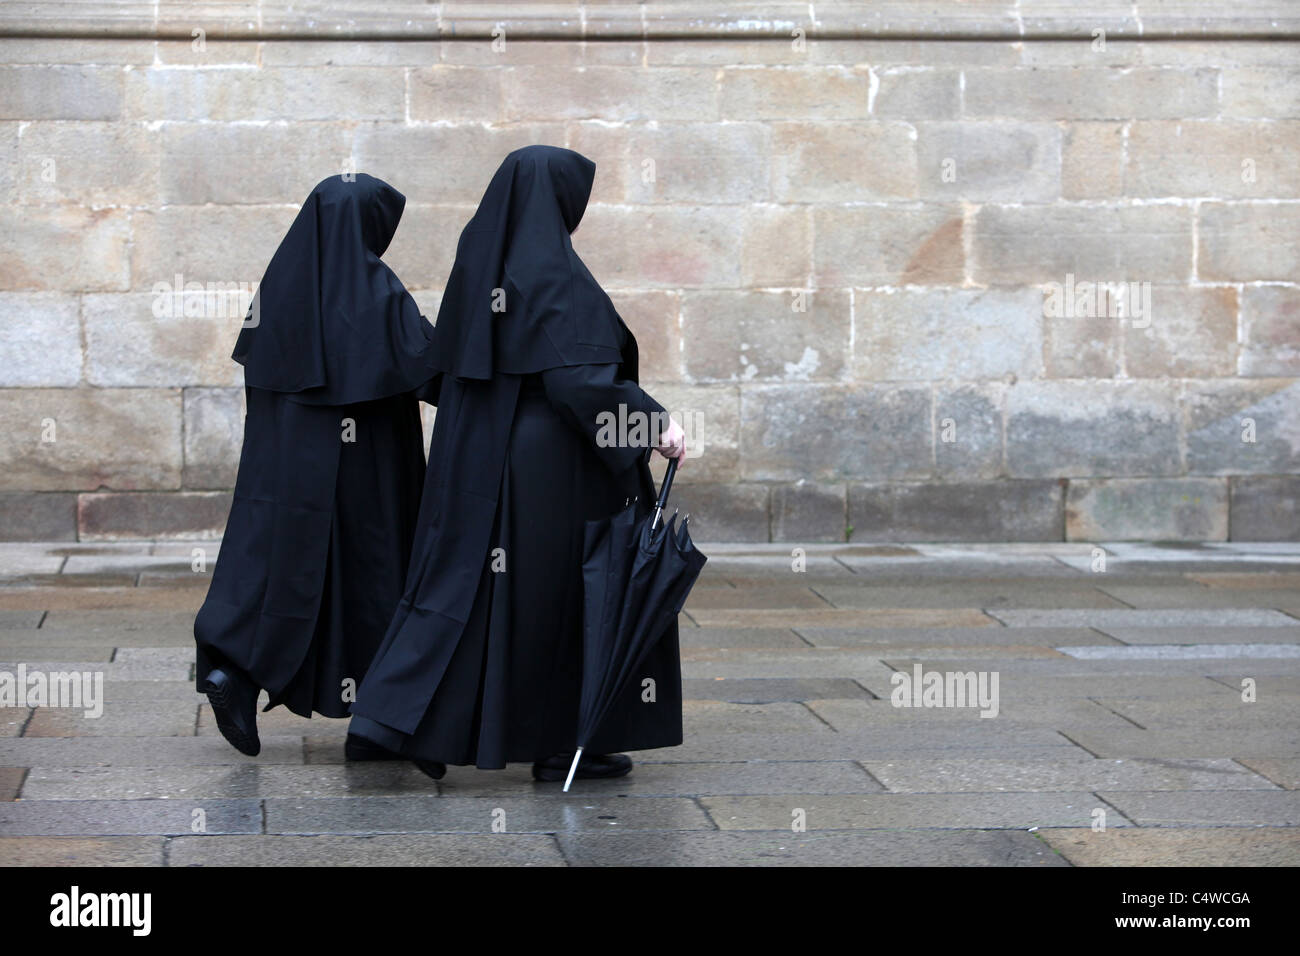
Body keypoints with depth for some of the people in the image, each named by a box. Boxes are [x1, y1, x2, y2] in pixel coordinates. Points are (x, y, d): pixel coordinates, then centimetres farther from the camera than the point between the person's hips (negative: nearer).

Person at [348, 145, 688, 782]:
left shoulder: (476, 265, 8)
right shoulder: (553, 275, -16)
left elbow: (449, 366, 16)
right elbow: (579, 376, -24)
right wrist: (652, 422, -18)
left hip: (478, 462, 8)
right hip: (548, 464, -8)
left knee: (463, 582, 11)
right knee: (561, 588, 3)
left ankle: (394, 718, 4)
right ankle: (563, 745, 11)